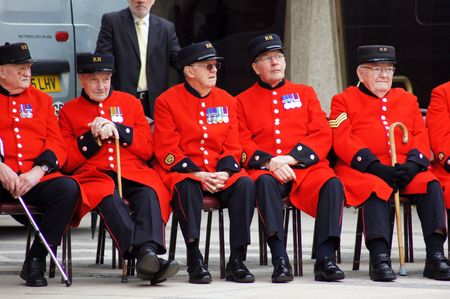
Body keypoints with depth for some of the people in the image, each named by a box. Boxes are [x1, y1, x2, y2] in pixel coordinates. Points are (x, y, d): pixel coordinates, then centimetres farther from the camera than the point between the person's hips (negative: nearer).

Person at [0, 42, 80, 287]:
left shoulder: (41, 100, 20)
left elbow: (57, 145, 10)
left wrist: (38, 170, -10)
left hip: (35, 178, 3)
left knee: (68, 188, -28)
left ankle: (36, 262, -18)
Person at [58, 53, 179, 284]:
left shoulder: (130, 102, 19)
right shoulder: (69, 111, 15)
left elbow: (148, 149, 12)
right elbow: (67, 162, 7)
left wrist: (117, 129, -3)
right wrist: (93, 137, -7)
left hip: (133, 172, 2)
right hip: (94, 176, -2)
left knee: (150, 193, -33)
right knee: (108, 197, -37)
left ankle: (149, 253, -53)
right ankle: (143, 253, -52)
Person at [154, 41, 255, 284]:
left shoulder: (226, 100, 13)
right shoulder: (167, 101, 0)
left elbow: (233, 147, 9)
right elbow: (167, 151, -7)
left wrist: (224, 172, -12)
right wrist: (197, 173, -19)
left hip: (221, 173, 4)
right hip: (184, 172, -3)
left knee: (245, 184, -27)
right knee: (187, 187, -38)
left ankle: (237, 260, -24)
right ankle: (195, 261, -33)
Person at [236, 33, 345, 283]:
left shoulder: (305, 93, 19)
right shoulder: (243, 101, 17)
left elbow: (322, 136, 8)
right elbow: (242, 143, 6)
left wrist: (292, 158, -9)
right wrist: (267, 162, -14)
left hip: (306, 168, 1)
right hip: (266, 169, -1)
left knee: (332, 185, -31)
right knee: (265, 183, -38)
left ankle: (325, 259, -34)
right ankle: (280, 260, -42)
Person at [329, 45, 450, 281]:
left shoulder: (407, 99, 23)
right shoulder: (344, 100, 10)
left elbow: (421, 137, 13)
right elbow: (342, 140, -4)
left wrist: (412, 165, -10)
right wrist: (375, 166, -18)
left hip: (405, 170, 4)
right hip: (363, 171, -4)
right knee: (376, 190, -37)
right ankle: (379, 257, -43)